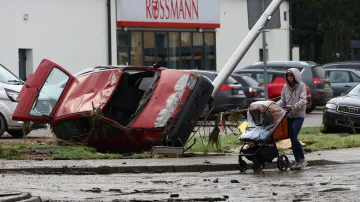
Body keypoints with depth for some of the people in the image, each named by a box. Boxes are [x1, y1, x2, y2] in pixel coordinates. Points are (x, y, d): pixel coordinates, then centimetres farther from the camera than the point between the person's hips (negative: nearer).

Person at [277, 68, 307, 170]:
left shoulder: (302, 86, -4)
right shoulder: (286, 87, 10)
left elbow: (303, 101, -13)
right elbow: (282, 100, 10)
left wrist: (293, 106, -28)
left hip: (298, 115, -5)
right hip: (289, 115, 5)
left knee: (294, 137, -16)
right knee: (292, 138, 5)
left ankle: (302, 160, -4)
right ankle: (297, 161, 12)